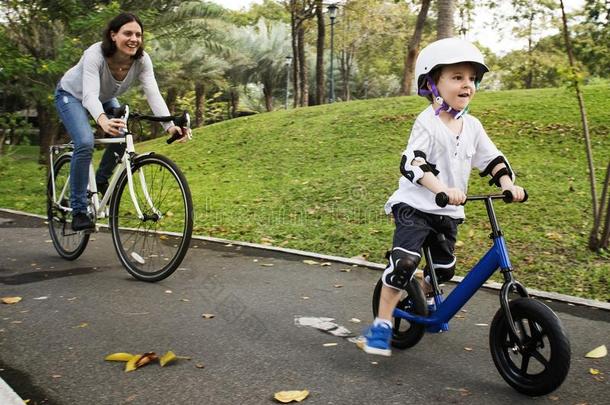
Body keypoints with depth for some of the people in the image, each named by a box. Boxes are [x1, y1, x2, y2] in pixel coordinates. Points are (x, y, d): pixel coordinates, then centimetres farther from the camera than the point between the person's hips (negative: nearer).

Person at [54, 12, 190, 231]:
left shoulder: (141, 60, -26)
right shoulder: (95, 54, -37)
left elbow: (153, 93, -36)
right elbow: (90, 94, -49)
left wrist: (170, 125, -52)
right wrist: (103, 121, -70)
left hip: (105, 98, 5)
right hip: (72, 95, -5)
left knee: (123, 138, -16)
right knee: (85, 143, -25)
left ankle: (101, 180, 16)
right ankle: (78, 211, -14)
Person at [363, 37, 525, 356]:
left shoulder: (472, 126, 5)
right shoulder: (427, 123, -16)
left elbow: (492, 159, 11)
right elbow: (411, 163, -29)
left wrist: (508, 184, -8)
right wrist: (442, 188, -44)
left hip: (448, 212, 7)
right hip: (415, 206, -7)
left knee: (444, 270, 15)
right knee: (404, 261, -24)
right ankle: (382, 324, -13)